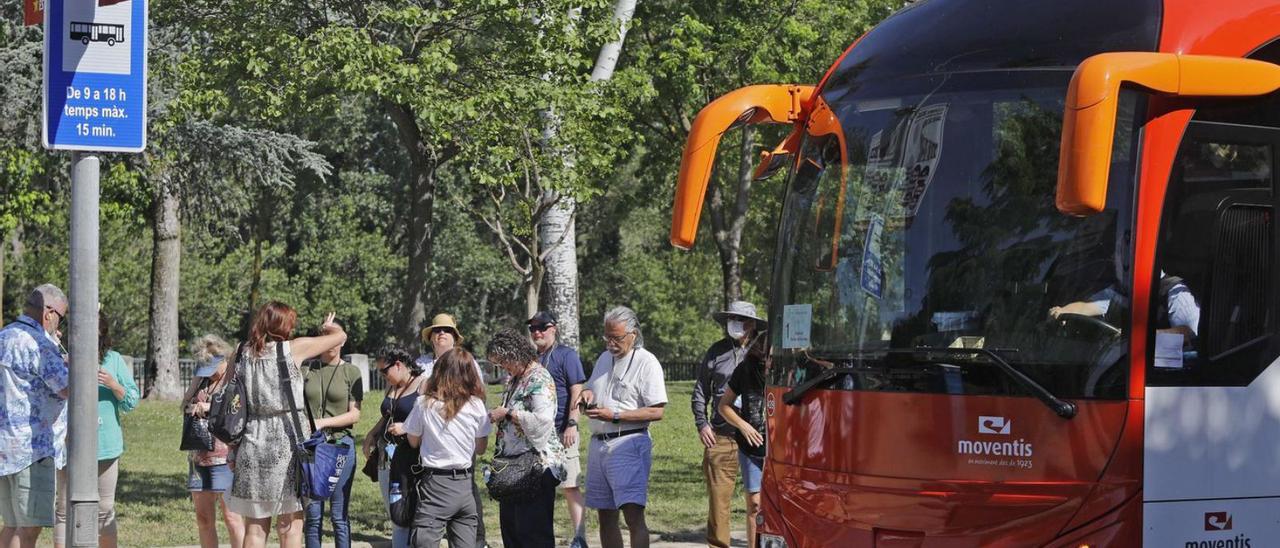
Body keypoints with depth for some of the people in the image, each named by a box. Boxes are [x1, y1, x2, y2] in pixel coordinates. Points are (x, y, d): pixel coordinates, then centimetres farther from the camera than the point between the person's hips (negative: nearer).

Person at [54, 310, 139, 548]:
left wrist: (114, 385, -13)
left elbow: (132, 401, 6)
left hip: (105, 445, 2)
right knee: (65, 509, 0)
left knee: (105, 509, 12)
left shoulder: (114, 360, 6)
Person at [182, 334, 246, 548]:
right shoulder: (200, 378, 17)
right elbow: (184, 406, 21)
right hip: (199, 457, 7)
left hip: (225, 457, -7)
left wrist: (210, 406, -26)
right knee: (203, 518, 8)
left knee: (231, 516, -7)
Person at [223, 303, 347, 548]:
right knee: (290, 526, 1)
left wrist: (232, 450, 11)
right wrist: (328, 326, 31)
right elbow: (340, 335, 8)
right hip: (287, 439, -4)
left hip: (252, 442, 4)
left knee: (254, 527, 6)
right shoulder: (293, 349, -3)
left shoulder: (242, 355, 7)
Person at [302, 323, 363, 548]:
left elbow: (354, 415, -2)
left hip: (340, 445, -2)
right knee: (312, 515, 2)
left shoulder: (351, 372, 3)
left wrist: (323, 422, -14)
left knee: (339, 516, 0)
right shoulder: (306, 369, 8)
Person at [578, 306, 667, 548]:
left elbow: (657, 412, -13)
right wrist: (587, 394, 6)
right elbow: (591, 388, 31)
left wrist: (614, 416, -18)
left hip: (629, 444, -8)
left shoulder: (646, 362, -7)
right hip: (599, 444, 8)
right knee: (605, 517, 10)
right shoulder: (604, 358, 16)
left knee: (633, 514, -18)